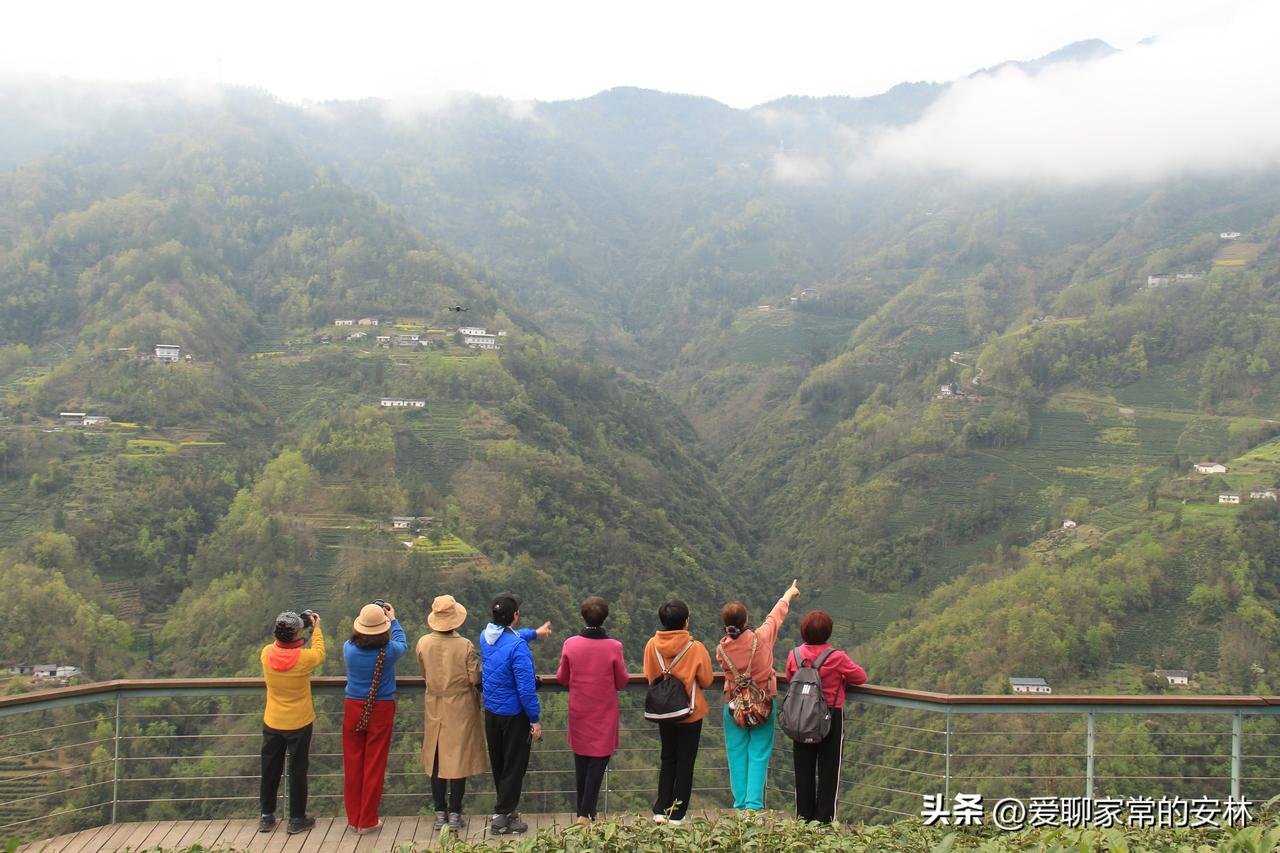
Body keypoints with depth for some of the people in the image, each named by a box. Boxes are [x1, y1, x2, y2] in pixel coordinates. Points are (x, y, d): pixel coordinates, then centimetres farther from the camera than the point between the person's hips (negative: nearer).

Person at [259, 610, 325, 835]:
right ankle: (296, 819, 19)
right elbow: (319, 654, 1)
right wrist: (316, 629, 10)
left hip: (272, 723, 3)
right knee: (298, 770, 11)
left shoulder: (266, 653, -16)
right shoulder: (304, 658, -23)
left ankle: (266, 817, 27)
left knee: (270, 770, 17)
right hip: (299, 724, -3)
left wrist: (285, 631, 10)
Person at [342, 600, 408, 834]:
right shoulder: (389, 650, -14)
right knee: (375, 765, 8)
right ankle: (368, 820, 15)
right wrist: (393, 619, 21)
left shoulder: (349, 648, -12)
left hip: (353, 708, 2)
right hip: (381, 709, -2)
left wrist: (365, 624, 21)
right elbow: (403, 644, 10)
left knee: (352, 764, 13)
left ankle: (353, 818, 22)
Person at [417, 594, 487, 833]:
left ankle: (440, 813, 17)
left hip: (434, 709, 3)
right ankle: (455, 814, 9)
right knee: (459, 759, 6)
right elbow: (475, 679, -13)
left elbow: (424, 674, 4)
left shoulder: (423, 643, -9)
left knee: (436, 760, 12)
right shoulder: (465, 646, -18)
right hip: (461, 709, -3)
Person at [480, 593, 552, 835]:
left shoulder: (486, 636, -2)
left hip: (491, 713, 7)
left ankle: (504, 807, 35)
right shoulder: (517, 647, -26)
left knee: (498, 765, 20)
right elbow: (526, 688, -26)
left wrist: (535, 632, 35)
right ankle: (502, 817, 9)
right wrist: (535, 720, -16)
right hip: (514, 715, -7)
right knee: (514, 766, 6)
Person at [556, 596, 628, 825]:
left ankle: (582, 811, 25)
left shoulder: (570, 644, -10)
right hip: (604, 715, -3)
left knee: (581, 760, 16)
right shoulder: (614, 647, -16)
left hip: (578, 713, 3)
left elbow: (561, 678, 1)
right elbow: (622, 681, -5)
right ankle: (586, 813, -4)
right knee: (599, 761, 3)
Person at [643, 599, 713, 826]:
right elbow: (707, 681, -8)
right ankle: (677, 815, 13)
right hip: (691, 713, -3)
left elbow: (649, 676, 2)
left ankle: (660, 810, 16)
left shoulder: (652, 645, -11)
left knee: (667, 759, 19)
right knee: (685, 762, 10)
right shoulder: (696, 648, -19)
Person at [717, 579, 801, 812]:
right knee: (759, 755, 2)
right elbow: (776, 616, 2)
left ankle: (740, 804, 12)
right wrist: (789, 594, 19)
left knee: (737, 755, 9)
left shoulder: (722, 649, -10)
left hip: (734, 706, 2)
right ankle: (754, 804, -3)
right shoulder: (760, 639, -15)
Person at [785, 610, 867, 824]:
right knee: (829, 770, 8)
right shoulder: (837, 658, -16)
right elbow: (861, 677, -4)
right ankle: (824, 818, 9)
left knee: (803, 768, 13)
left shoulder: (794, 655, -7)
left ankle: (803, 816, 18)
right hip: (831, 716, -3)